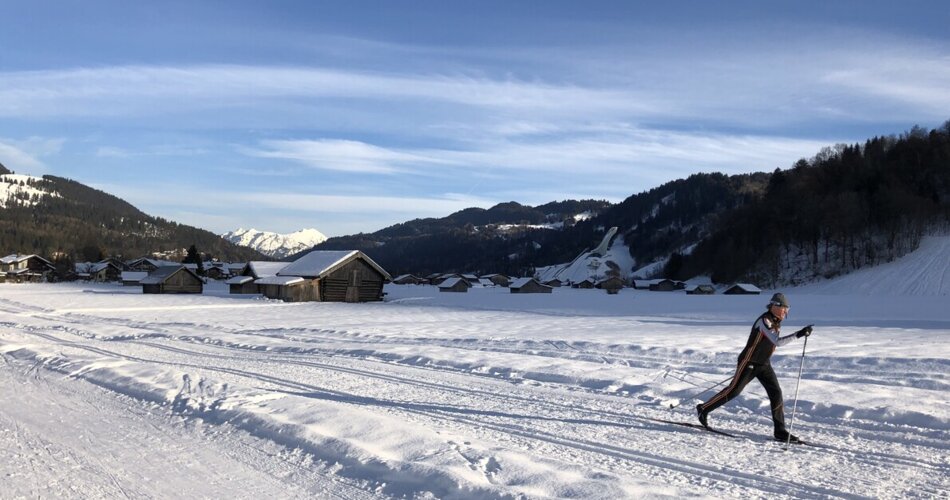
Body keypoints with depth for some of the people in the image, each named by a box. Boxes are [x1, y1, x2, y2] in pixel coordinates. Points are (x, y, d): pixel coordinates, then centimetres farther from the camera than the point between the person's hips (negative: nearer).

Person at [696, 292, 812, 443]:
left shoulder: (776, 321, 6)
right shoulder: (764, 320, -22)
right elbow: (777, 342, -33)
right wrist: (799, 334, -37)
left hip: (764, 364, 8)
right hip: (749, 362, -8)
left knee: (776, 393, -2)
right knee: (733, 390, -5)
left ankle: (780, 431, 2)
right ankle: (703, 409, 9)